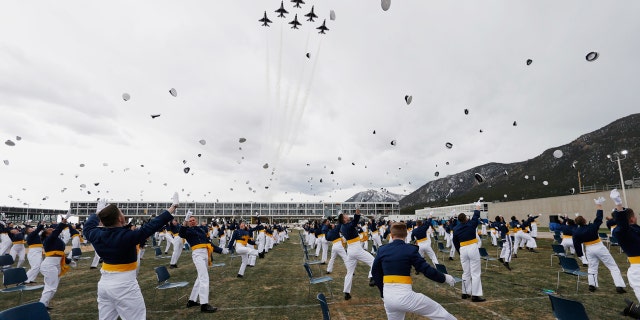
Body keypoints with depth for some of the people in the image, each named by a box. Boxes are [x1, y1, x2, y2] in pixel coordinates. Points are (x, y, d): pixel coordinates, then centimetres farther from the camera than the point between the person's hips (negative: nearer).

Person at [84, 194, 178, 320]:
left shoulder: (98, 235, -3)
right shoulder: (127, 236, -23)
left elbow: (88, 226, 20)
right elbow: (152, 226, -22)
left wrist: (98, 212, 34)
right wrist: (173, 207, -18)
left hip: (104, 283, 8)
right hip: (124, 285, -7)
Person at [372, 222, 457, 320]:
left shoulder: (382, 250, 4)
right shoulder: (410, 250, -8)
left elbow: (375, 272, 13)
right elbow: (426, 269, -8)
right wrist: (444, 278, 9)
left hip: (388, 296, 4)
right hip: (404, 295, -4)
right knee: (438, 311, 14)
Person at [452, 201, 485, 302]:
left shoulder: (456, 229, 1)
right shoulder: (471, 224, -7)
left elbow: (455, 243, 8)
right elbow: (476, 216, 13)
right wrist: (478, 207, 30)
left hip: (463, 250, 4)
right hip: (473, 249, -4)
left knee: (466, 272, 16)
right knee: (475, 273, 0)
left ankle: (465, 293, 23)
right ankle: (475, 295, 0)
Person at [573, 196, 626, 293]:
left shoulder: (576, 232, -12)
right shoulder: (592, 227, -18)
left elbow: (577, 245, -7)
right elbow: (599, 218, -6)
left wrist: (580, 255, 5)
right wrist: (599, 205, 2)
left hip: (589, 250, 3)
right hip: (599, 248, -2)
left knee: (592, 267, 17)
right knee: (613, 267, 6)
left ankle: (592, 285, 10)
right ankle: (619, 286, 2)